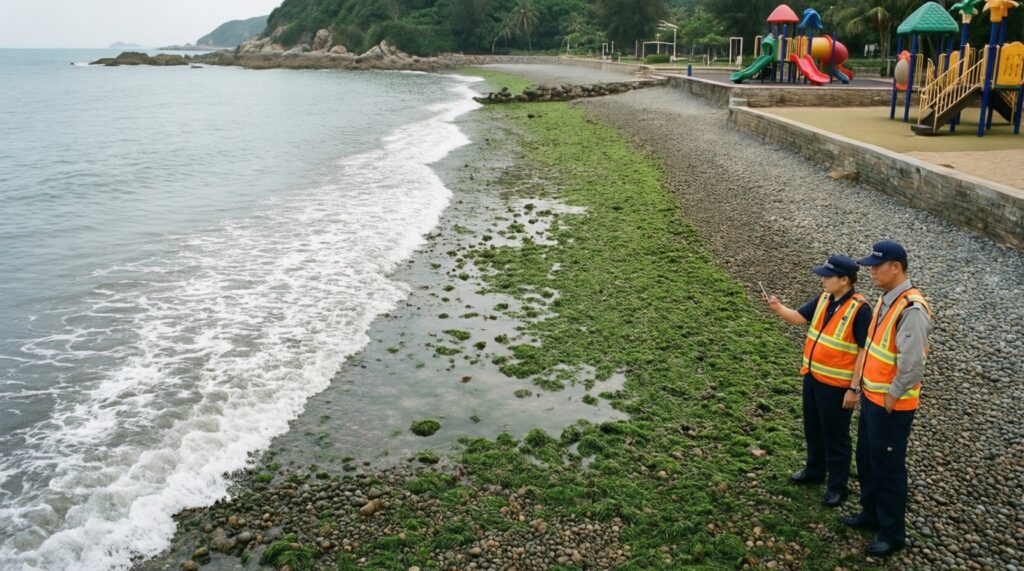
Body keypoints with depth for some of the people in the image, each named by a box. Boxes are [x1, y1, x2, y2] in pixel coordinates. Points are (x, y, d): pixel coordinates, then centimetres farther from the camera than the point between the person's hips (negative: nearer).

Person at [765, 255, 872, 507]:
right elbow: (799, 317, 9)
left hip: (836, 385, -7)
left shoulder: (859, 309, -21)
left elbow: (864, 351, -19)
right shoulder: (823, 299, 1)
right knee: (812, 429, 22)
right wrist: (778, 308, -13)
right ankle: (815, 470, 42)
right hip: (812, 376, 7)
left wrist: (854, 388, -18)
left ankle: (838, 486, 24)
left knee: (835, 437, 8)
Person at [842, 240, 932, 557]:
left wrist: (891, 398, -17)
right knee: (866, 460, 21)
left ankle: (892, 534, 21)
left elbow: (913, 364, -26)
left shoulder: (911, 309, -24)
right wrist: (864, 384, 14)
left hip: (892, 405, -9)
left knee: (888, 467, 5)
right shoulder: (886, 300, 6)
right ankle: (871, 514, 40)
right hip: (872, 397, 9)